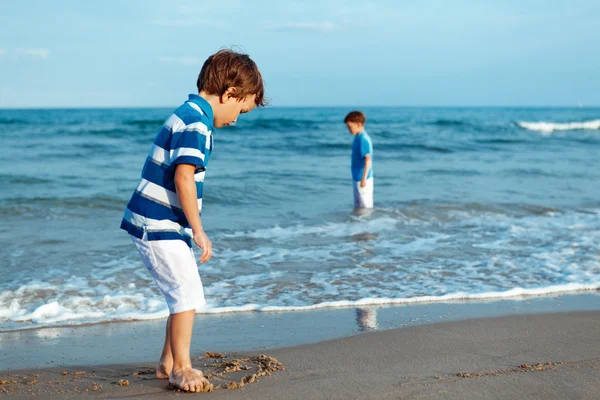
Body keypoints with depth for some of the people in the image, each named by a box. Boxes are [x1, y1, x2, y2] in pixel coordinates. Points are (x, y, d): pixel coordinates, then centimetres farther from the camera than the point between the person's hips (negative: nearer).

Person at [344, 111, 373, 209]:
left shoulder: (363, 139, -19)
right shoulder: (358, 138, 10)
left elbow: (368, 159, -25)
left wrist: (363, 179, -26)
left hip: (362, 178, -10)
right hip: (357, 177, 10)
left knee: (365, 206, -2)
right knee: (358, 206, 18)